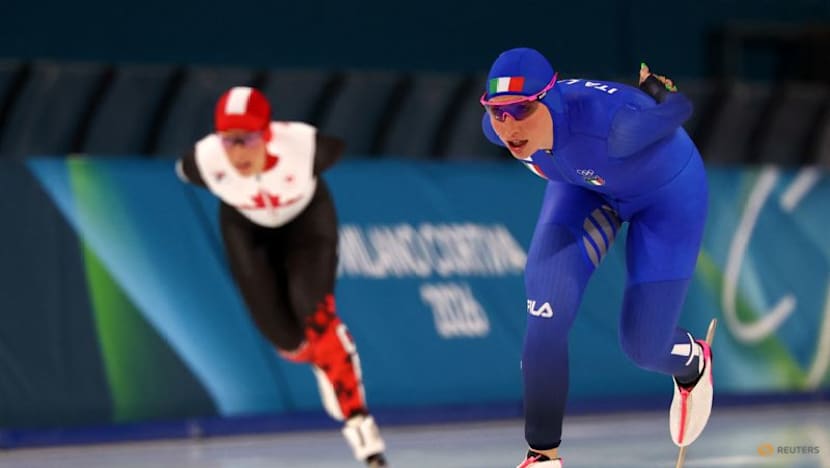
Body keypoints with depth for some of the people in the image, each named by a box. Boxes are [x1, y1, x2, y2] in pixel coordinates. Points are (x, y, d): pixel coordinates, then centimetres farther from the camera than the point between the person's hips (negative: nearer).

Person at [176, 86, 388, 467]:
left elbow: (341, 148, -13)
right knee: (283, 336, -8)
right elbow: (183, 170, -7)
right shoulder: (206, 160, -34)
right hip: (247, 227, 2)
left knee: (313, 311, -24)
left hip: (306, 217, -1)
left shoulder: (303, 144, -38)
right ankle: (322, 361, 31)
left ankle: (356, 417, -13)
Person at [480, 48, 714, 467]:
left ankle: (692, 365, 40)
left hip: (667, 192, -3)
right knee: (545, 318, -17)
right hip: (584, 186, 4)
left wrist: (654, 85, -1)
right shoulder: (496, 127, -29)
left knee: (643, 346, 1)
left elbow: (679, 109, -24)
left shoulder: (610, 125, -46)